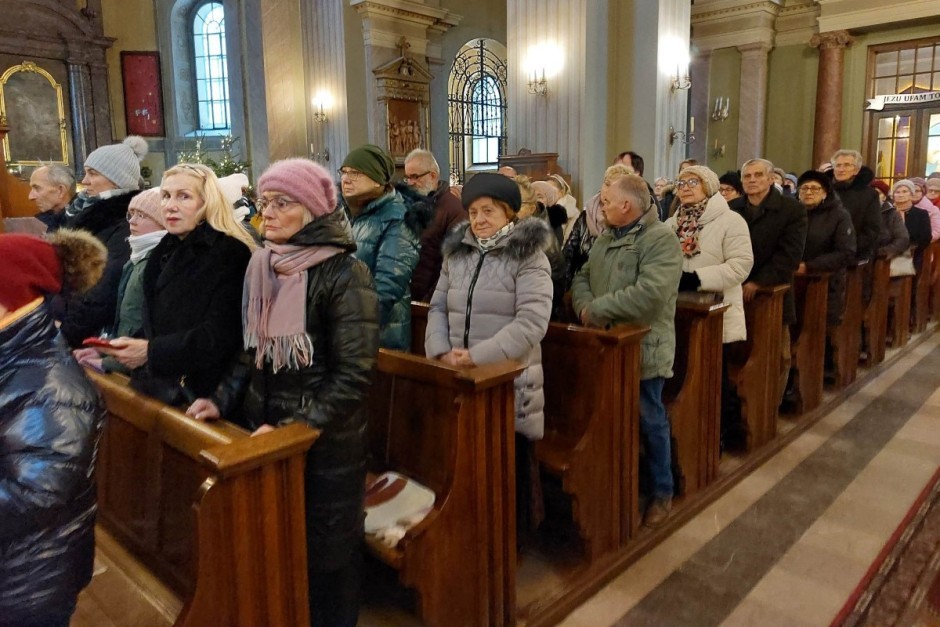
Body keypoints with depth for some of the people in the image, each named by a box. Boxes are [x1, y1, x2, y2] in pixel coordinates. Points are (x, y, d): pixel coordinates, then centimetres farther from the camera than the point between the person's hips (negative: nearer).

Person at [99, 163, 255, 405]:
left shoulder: (230, 254, -13)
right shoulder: (166, 250, 13)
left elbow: (219, 337, -21)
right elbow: (155, 325, 16)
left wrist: (152, 351, -23)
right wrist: (128, 348, 0)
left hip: (202, 397, -7)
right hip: (160, 389, 7)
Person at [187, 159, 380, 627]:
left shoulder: (344, 274, -16)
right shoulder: (261, 266, 5)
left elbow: (352, 374, -18)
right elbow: (256, 354, 14)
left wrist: (295, 428, -22)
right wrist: (223, 400, 1)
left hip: (325, 443, -6)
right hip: (264, 431, 6)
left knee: (324, 552, 11)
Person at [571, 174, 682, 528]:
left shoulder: (661, 239, -15)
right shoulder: (605, 239, 13)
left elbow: (648, 294, -28)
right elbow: (583, 278, 12)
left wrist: (596, 310, -20)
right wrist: (584, 306, -11)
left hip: (642, 348, -7)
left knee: (649, 421, 8)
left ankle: (662, 492, 27)